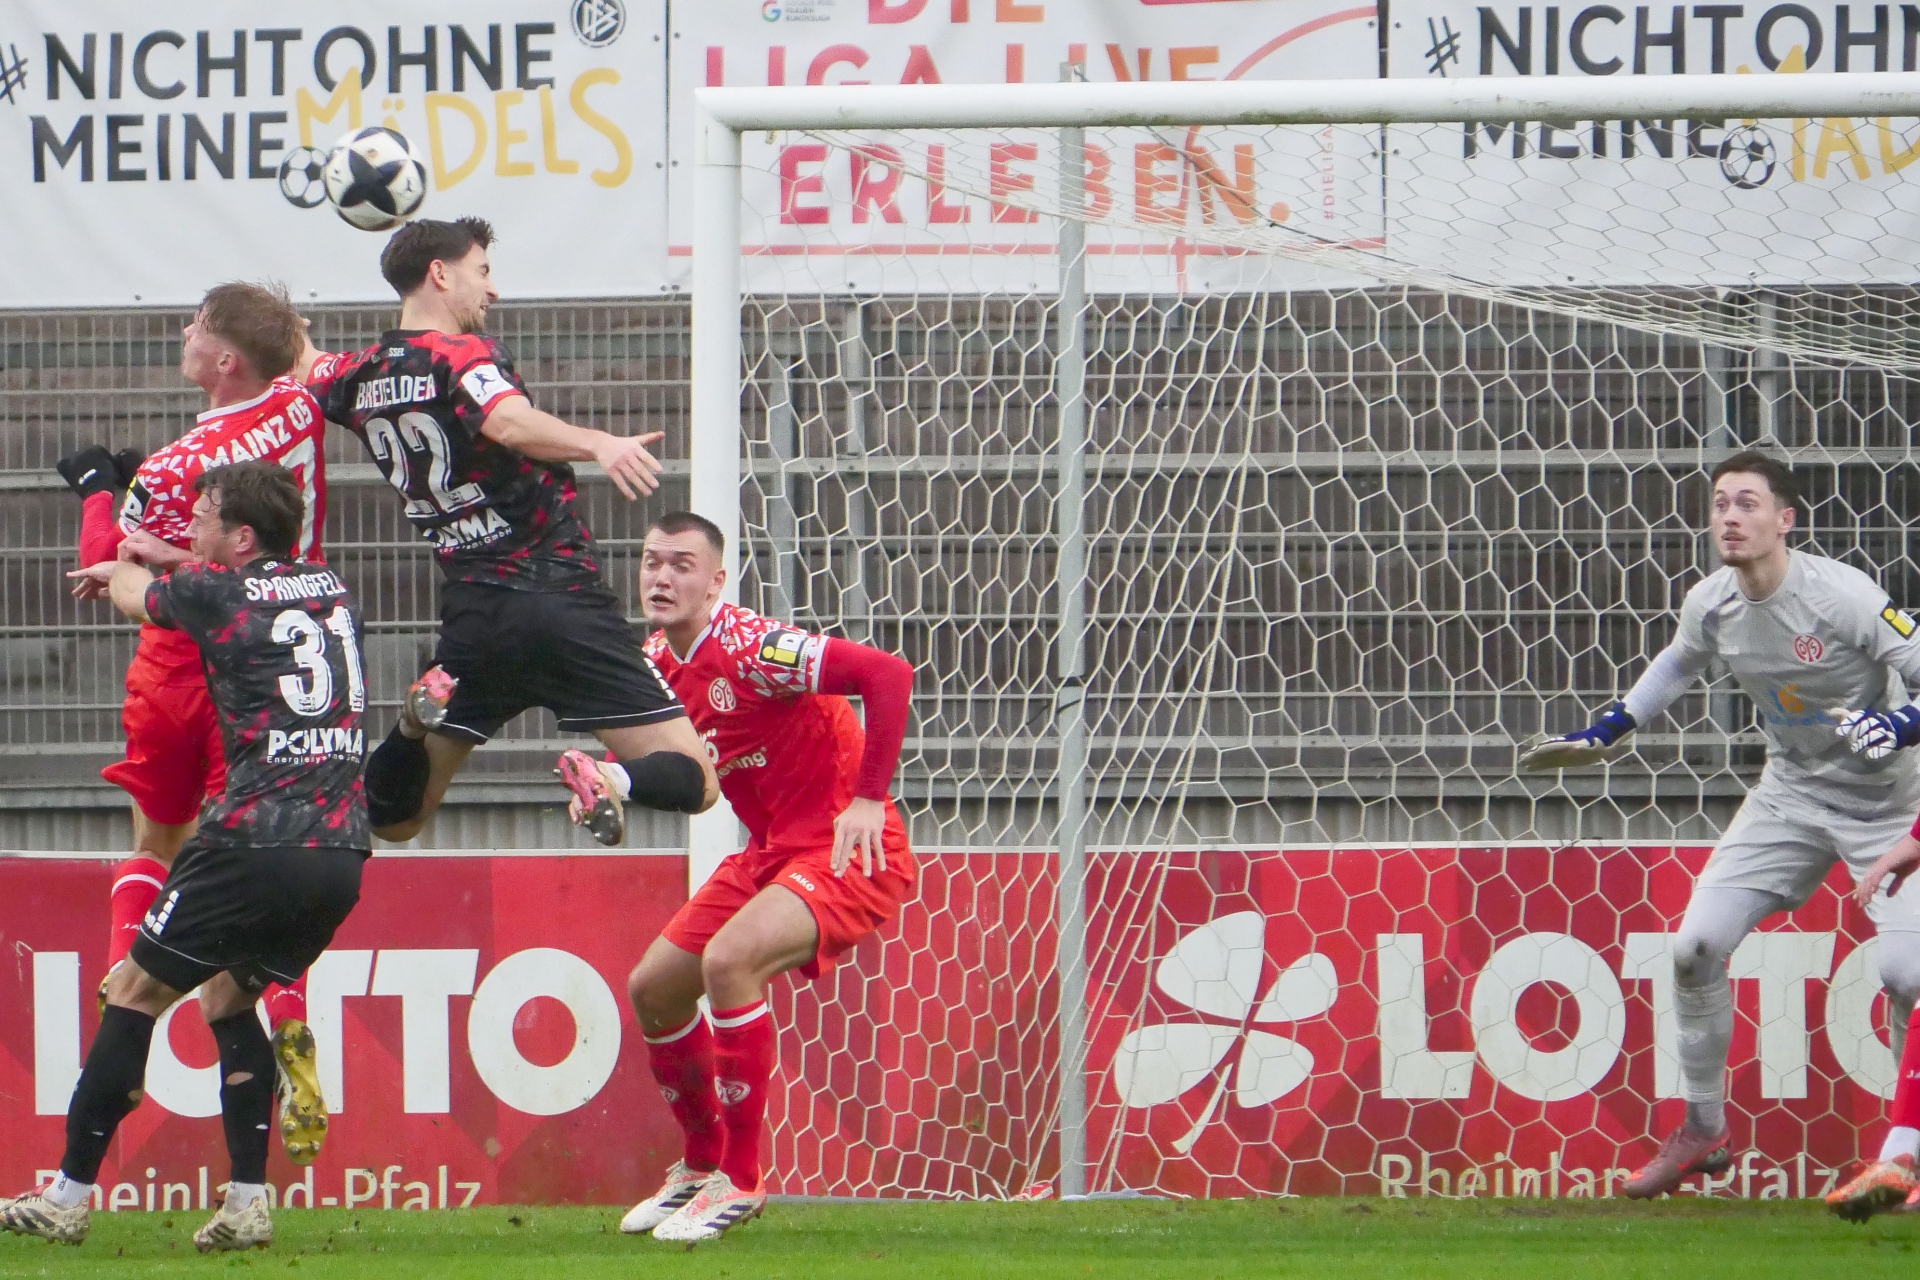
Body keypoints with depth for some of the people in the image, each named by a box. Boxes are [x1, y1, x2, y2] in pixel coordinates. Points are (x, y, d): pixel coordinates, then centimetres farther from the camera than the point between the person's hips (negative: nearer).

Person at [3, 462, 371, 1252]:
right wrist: (149, 565, 51)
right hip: (341, 852, 7)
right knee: (228, 996, 22)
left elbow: (135, 597, 22)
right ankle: (248, 1203, 10)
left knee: (135, 991, 5)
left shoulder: (214, 592, -1)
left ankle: (68, 1199, 5)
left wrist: (118, 571, 46)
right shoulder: (330, 589, 15)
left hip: (258, 843, -6)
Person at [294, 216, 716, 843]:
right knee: (691, 779, -4)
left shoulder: (361, 379, 10)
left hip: (470, 613, 6)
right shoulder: (464, 355, -9)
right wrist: (597, 444, -43)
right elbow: (508, 423, -32)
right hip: (559, 597, -6)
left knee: (395, 815, 17)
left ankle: (416, 727, -13)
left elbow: (301, 362, 33)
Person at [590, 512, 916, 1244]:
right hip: (770, 849, 9)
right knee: (653, 988, 9)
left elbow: (888, 674, -28)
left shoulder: (749, 648, -22)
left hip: (849, 848, -9)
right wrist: (610, 784, -5)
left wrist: (868, 800, -27)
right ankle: (702, 1162, 30)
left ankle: (739, 1181, -18)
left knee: (728, 960, -29)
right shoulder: (658, 663, 4)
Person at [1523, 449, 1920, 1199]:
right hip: (1790, 794, 6)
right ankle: (1703, 1131, 13)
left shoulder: (1839, 595, -26)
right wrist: (1606, 733, 15)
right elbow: (1679, 664, 17)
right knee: (1696, 946, -4)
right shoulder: (1712, 605, -6)